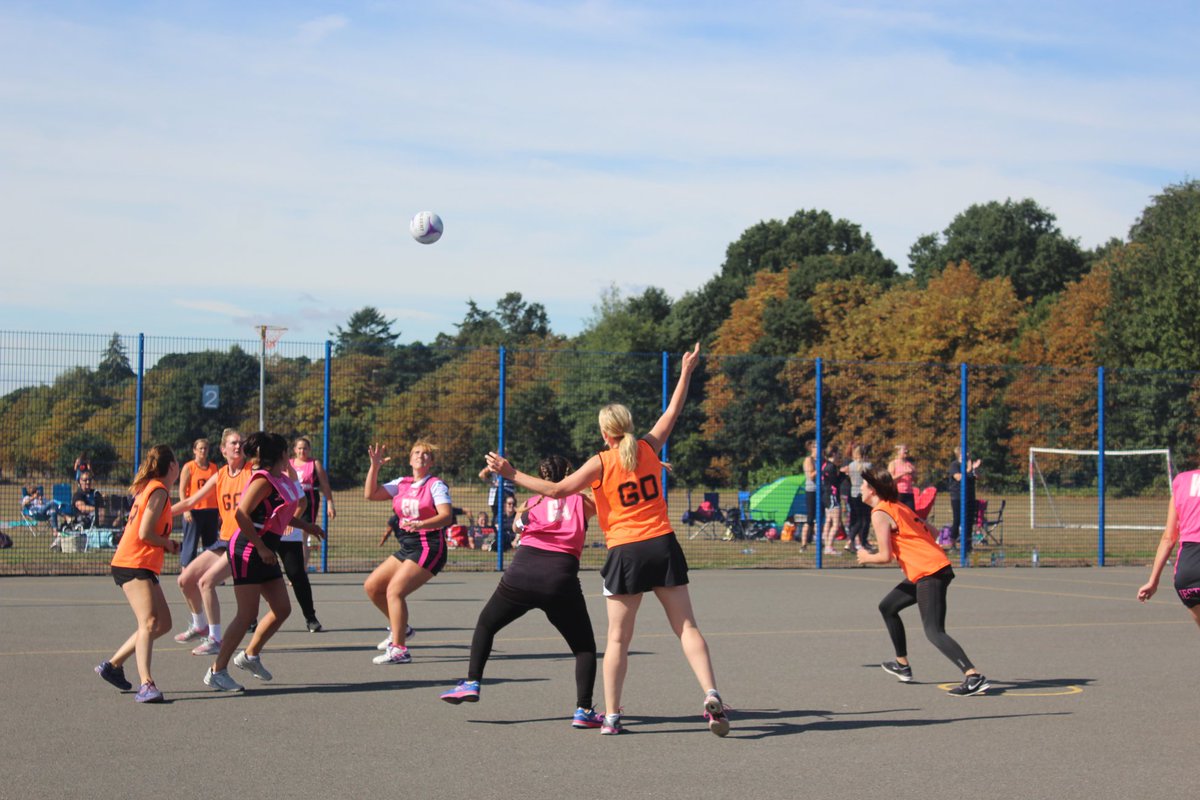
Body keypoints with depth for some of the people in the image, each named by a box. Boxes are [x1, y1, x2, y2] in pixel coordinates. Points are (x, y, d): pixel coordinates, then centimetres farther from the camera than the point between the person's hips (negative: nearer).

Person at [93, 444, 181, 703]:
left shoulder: (150, 489, 17)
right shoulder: (159, 491, -12)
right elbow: (145, 533, -17)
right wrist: (169, 544, -2)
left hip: (144, 567, 10)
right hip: (133, 565, -10)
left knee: (163, 623, 13)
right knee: (149, 622, -22)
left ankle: (113, 665, 21)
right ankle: (146, 684, -33)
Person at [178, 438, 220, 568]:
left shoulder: (213, 468, 13)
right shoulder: (188, 467, 0)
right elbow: (182, 490, -5)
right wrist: (186, 510, -15)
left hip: (211, 511, 5)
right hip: (194, 511, -5)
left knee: (211, 543, 6)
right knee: (191, 544, -5)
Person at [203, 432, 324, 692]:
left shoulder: (282, 480, 12)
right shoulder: (263, 480, -15)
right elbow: (241, 515, -23)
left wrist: (306, 525, 20)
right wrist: (261, 547, -23)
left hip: (265, 551, 9)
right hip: (247, 550, -9)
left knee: (282, 608, 9)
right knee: (248, 613, -9)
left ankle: (250, 655, 24)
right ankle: (217, 671, -3)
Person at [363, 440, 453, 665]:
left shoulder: (436, 485, -8)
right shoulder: (402, 484, 11)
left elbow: (447, 516, -21)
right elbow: (371, 494, 7)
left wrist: (421, 524, -37)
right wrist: (374, 466, -4)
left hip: (429, 548, -8)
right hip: (407, 548, 8)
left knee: (394, 590, -19)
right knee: (371, 586, 7)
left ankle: (399, 650, -18)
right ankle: (400, 628, 25)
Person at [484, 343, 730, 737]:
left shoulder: (601, 463, -5)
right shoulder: (649, 448, 4)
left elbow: (557, 490, -8)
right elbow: (672, 412, 19)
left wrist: (512, 474, 0)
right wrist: (686, 373, 31)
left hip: (626, 552, -3)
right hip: (663, 545, 3)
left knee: (618, 638, 5)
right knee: (686, 627, 3)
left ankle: (612, 715, 6)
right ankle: (711, 695, -12)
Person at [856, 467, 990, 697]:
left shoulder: (879, 514, -9)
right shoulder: (899, 507, 18)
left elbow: (885, 557, -14)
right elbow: (932, 532, 20)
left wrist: (866, 558, 5)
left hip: (929, 574, -10)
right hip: (936, 565, 10)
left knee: (934, 632, -16)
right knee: (887, 607, 24)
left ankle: (974, 677, -29)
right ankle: (902, 665, 33)